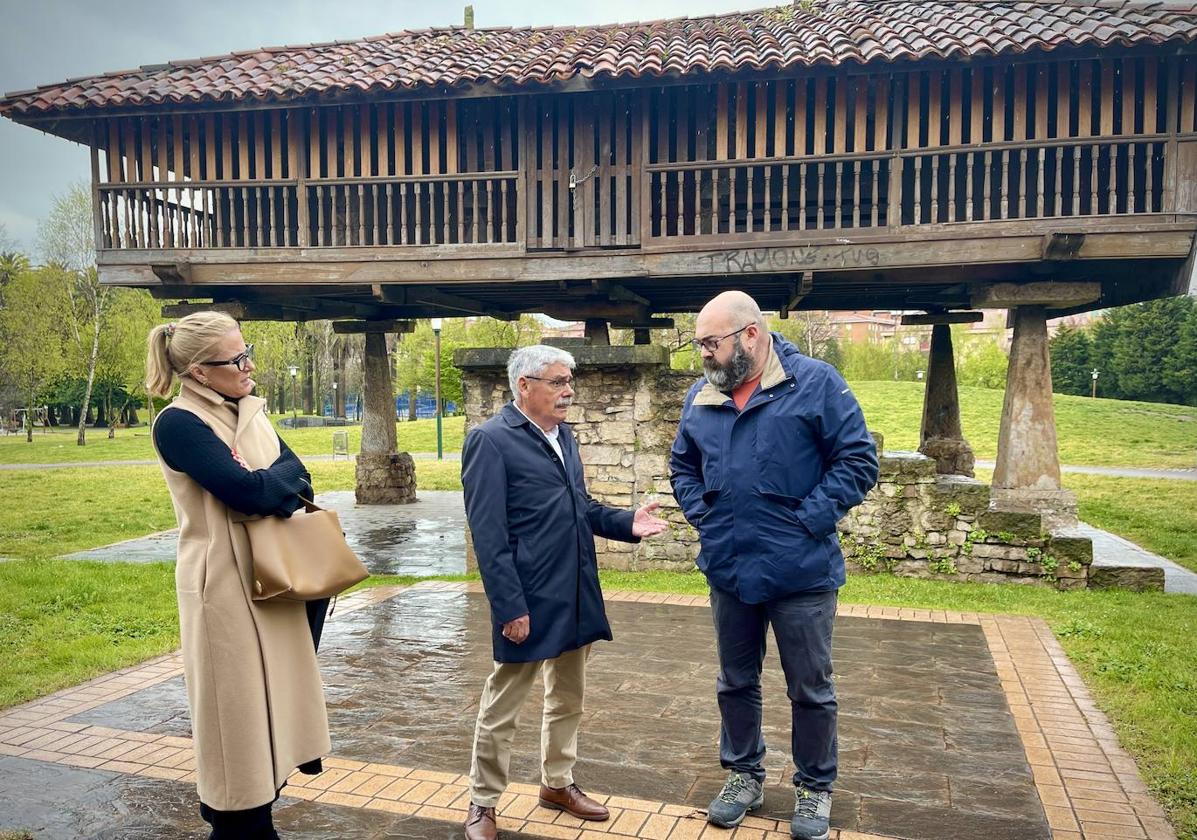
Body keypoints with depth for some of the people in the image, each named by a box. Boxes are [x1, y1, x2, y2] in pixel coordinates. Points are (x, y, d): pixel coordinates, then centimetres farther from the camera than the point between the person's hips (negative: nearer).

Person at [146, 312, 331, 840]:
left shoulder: (251, 413, 9)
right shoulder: (178, 424, -14)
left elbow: (298, 481, 5)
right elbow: (246, 491, -23)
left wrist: (270, 485, -14)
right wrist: (282, 474, -5)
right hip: (227, 589, -7)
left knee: (272, 701, 16)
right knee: (237, 714, 3)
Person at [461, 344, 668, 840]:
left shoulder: (563, 435, 11)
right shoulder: (491, 440, -14)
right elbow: (488, 535, -18)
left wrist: (625, 523, -1)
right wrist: (510, 606, -20)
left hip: (577, 595, 8)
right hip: (529, 600, -8)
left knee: (568, 697, 20)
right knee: (501, 705, 8)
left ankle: (557, 784, 39)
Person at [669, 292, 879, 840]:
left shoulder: (814, 383, -12)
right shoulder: (701, 396, 3)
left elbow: (858, 461, -11)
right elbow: (682, 467, 17)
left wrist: (808, 520, -16)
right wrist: (701, 515, 2)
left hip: (801, 573, -4)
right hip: (728, 570, 5)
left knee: (810, 690, 11)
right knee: (735, 682, 18)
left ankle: (814, 787, 32)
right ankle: (744, 775, 38)